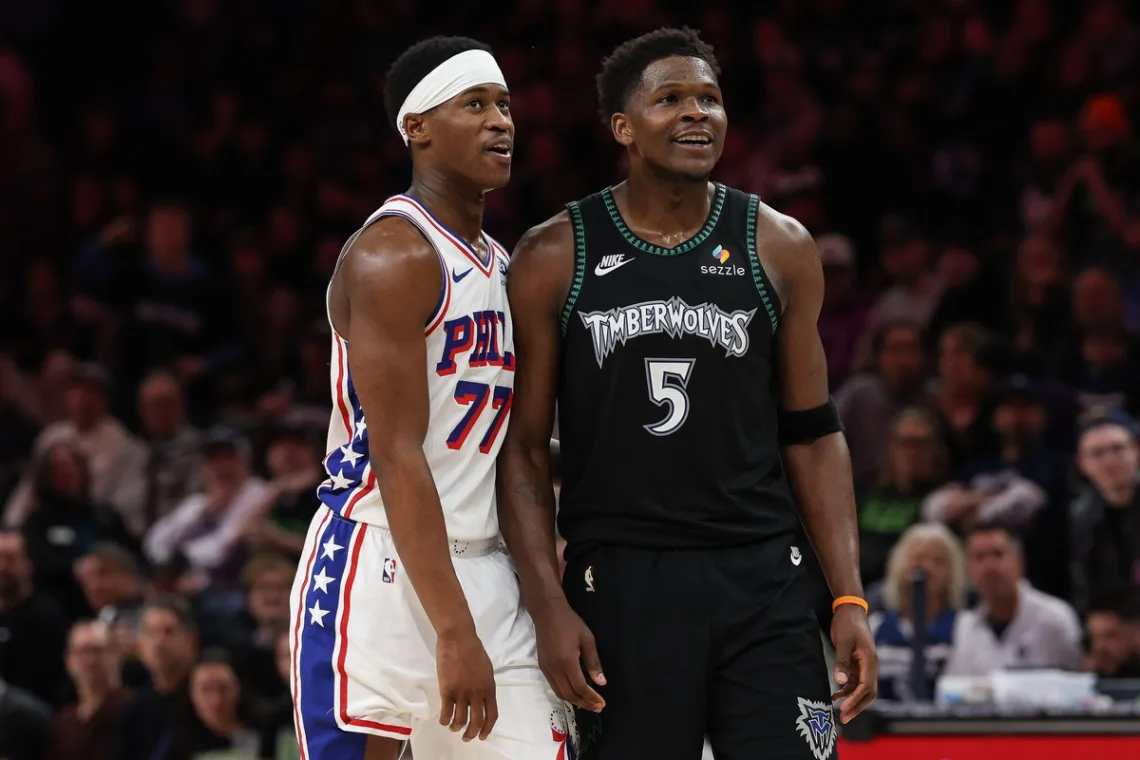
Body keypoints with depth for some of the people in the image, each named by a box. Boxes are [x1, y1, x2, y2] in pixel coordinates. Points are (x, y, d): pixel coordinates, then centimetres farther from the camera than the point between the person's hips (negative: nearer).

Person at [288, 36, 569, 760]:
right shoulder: (393, 255, -12)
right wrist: (454, 632, -22)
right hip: (378, 574, -8)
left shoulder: (502, 265, 17)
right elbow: (396, 456, -18)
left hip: (483, 574, 8)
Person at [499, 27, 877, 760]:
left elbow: (813, 435, 10)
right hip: (621, 583, -1)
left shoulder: (779, 249, 6)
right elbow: (524, 449, 2)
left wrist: (850, 598, 2)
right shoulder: (554, 258, 1)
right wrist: (550, 606, -8)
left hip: (762, 580, 1)